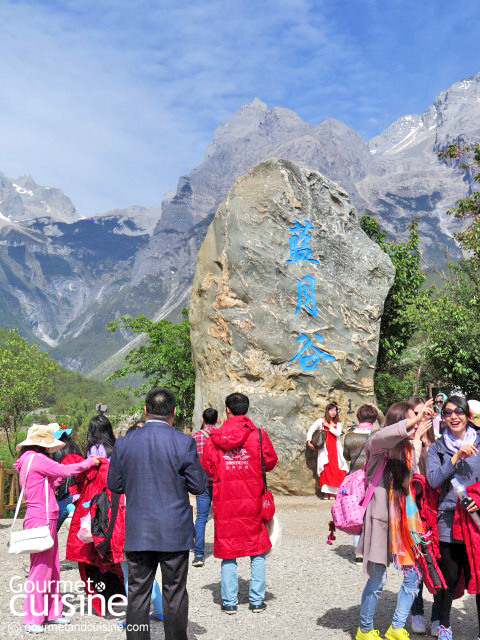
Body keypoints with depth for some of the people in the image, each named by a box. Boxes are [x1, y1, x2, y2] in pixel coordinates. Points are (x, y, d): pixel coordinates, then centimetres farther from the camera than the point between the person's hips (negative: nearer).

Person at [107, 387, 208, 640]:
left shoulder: (124, 443, -3)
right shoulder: (183, 443, -11)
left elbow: (114, 484, 6)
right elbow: (199, 486, -7)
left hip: (137, 533, 2)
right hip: (174, 533, -2)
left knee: (138, 593, 12)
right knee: (175, 593, 11)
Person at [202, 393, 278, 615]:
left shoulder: (214, 438, -3)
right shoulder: (258, 435, -5)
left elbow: (206, 469, 1)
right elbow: (271, 462, 3)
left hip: (224, 501, 0)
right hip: (252, 501, 0)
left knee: (227, 551, 11)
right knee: (257, 551, 13)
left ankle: (229, 602, 15)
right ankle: (257, 601, 15)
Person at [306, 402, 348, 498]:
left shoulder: (338, 424, 15)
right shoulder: (321, 421, 8)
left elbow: (338, 433, -2)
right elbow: (311, 430, 6)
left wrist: (329, 426, -5)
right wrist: (309, 441, -5)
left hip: (335, 450, 2)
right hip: (325, 449, -2)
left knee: (335, 470, -6)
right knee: (326, 470, -10)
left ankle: (333, 492, -3)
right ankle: (326, 492, -8)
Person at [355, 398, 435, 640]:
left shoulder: (408, 449, 12)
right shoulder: (378, 447, -10)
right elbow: (382, 437, -36)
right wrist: (415, 419, -40)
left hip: (404, 519, 7)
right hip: (380, 518, -7)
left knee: (414, 574, 6)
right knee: (377, 580, 4)